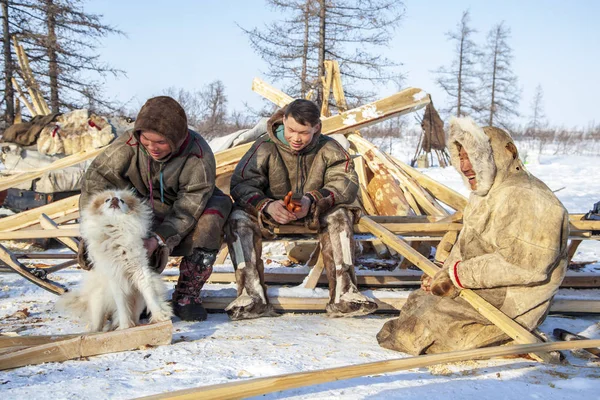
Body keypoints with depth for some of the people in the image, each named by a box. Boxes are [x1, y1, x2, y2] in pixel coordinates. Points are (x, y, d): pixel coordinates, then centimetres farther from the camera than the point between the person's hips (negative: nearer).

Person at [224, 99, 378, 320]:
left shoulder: (328, 149, -8)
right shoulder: (265, 147, -12)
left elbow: (347, 182, -20)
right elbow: (241, 184, -19)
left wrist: (312, 202, -39)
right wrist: (267, 206, -40)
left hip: (314, 214, 1)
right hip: (271, 212, 0)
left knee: (339, 216, -30)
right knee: (238, 219, -29)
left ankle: (343, 294, -35)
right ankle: (253, 296, -37)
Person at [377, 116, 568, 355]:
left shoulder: (522, 198, -21)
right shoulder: (486, 194, 14)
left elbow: (520, 264, -29)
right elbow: (465, 247, 15)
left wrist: (459, 275, -21)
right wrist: (445, 274, -4)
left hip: (509, 305, -10)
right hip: (482, 290, 10)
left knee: (427, 312, -12)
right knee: (420, 298, 7)